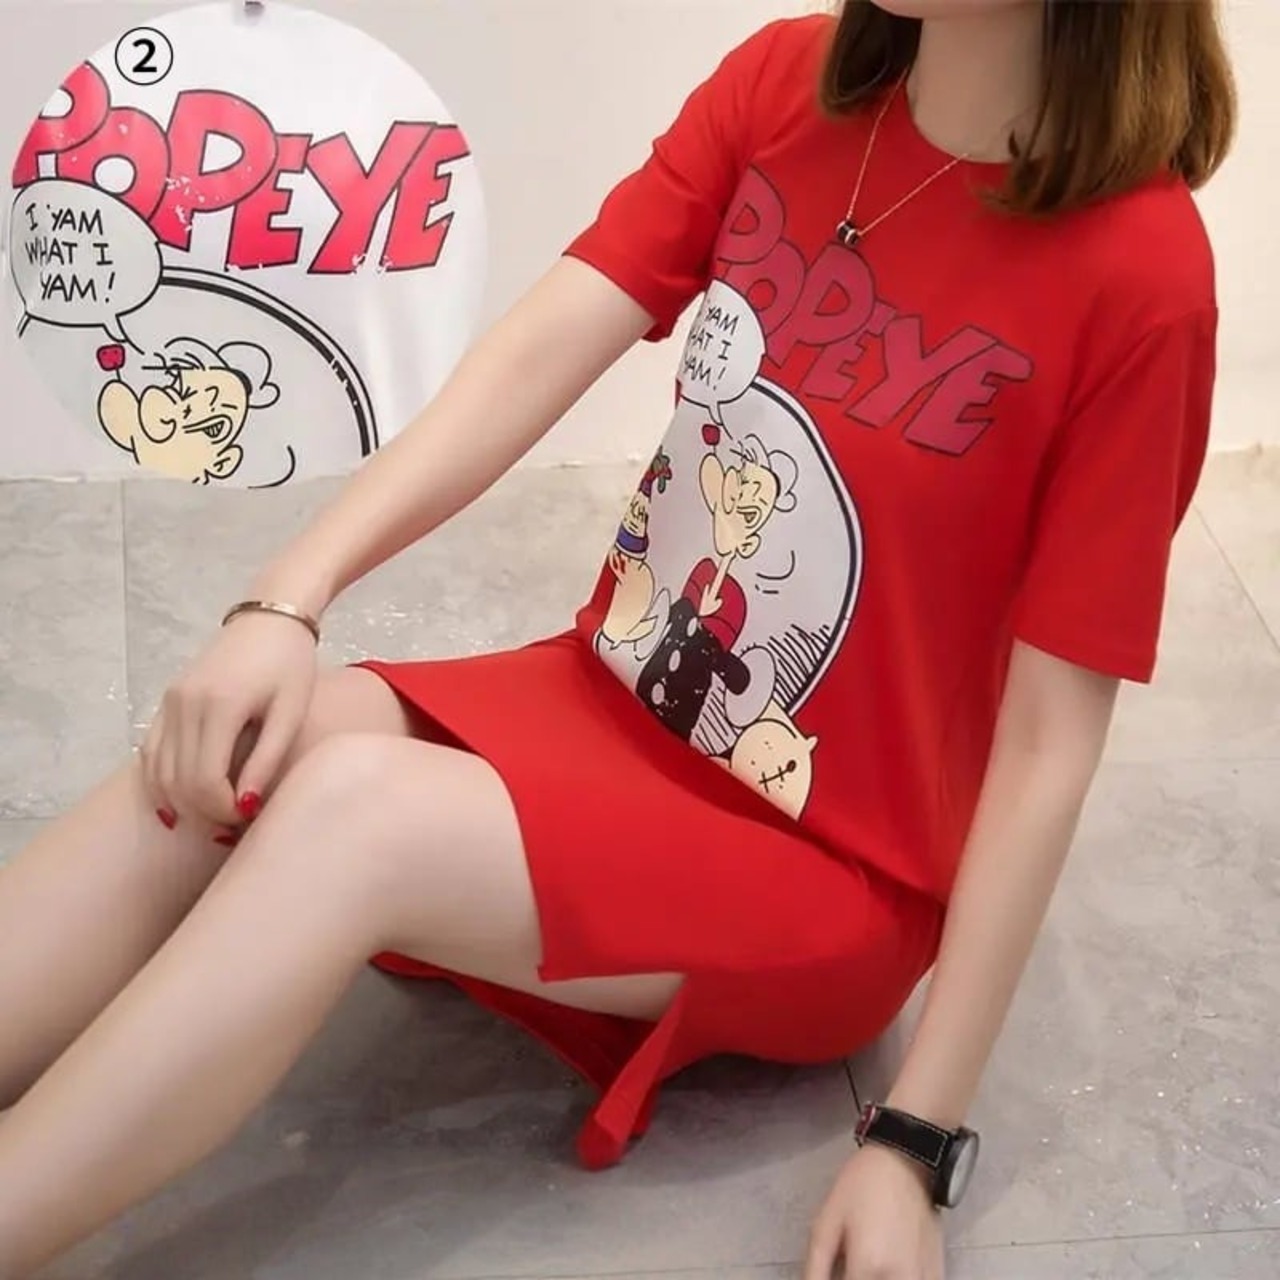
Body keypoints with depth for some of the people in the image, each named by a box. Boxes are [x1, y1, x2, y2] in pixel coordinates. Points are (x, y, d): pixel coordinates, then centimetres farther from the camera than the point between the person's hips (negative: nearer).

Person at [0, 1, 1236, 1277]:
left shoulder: (1136, 273, -21)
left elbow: (1047, 743, -18)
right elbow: (539, 352, -12)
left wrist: (917, 1139, -16)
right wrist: (283, 605, -26)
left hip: (828, 874, -5)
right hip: (610, 704, 5)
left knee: (352, 806, -29)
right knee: (218, 767, -22)